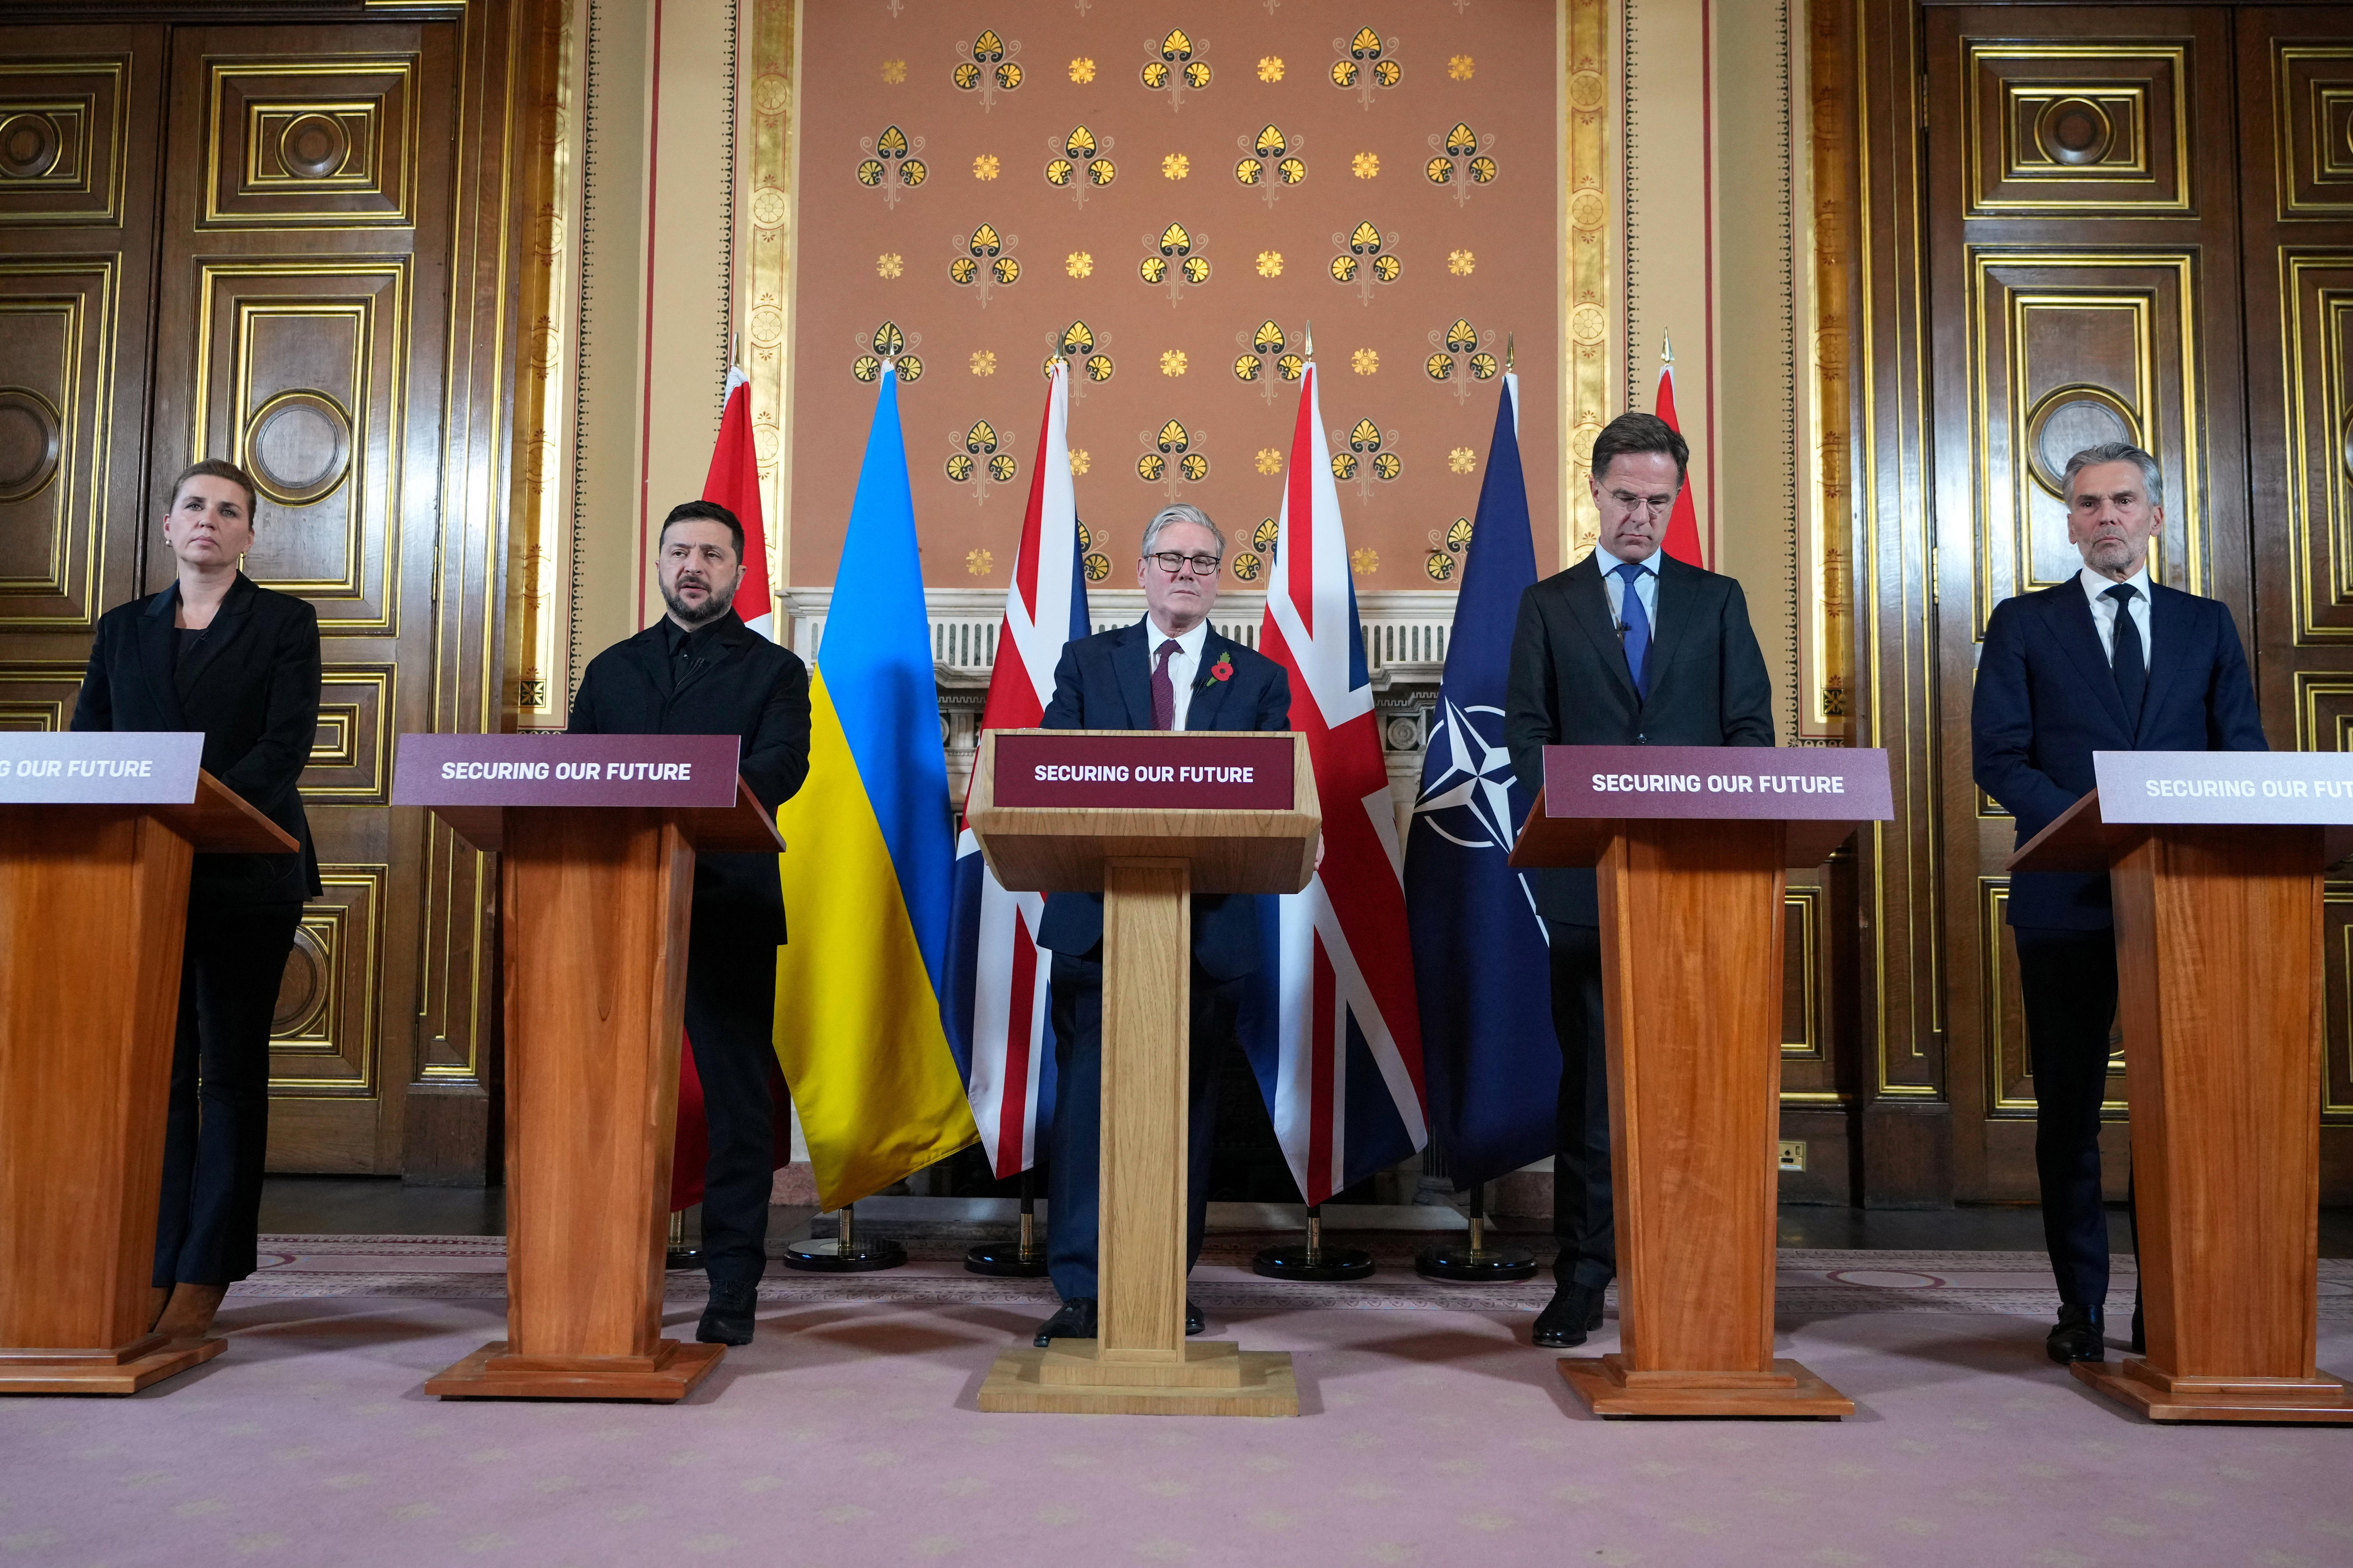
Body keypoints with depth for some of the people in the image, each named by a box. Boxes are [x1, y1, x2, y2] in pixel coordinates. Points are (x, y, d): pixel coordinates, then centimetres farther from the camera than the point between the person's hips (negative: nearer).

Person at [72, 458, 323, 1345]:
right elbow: (84, 743, 10)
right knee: (157, 1072, 5)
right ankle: (153, 1271, 9)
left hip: (245, 874, -3)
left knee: (231, 1071, 1)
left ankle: (205, 1277, 5)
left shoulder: (283, 623, 4)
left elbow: (287, 744, -8)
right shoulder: (124, 629, 16)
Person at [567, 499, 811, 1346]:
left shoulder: (775, 671, 8)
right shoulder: (613, 669, 19)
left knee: (737, 1096, 0)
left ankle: (733, 1288, 6)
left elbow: (781, 766, -10)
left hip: (729, 906, -3)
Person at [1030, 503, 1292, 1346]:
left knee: (1188, 1103, 6)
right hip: (1097, 912, 0)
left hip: (1209, 920, 1)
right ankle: (1080, 1289, 1)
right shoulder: (1087, 662, 12)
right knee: (1088, 1097, -4)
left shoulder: (1259, 680, 11)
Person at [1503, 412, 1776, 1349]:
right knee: (1591, 1078, 2)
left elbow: (1751, 728, 8)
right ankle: (1583, 1279, 9)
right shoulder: (1549, 605, 10)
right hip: (1588, 876, -1)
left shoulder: (1717, 600, 13)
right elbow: (1527, 737, 4)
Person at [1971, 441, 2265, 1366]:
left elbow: (2243, 756, 8)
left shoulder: (2207, 625, 14)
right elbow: (1997, 758, -2)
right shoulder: (2024, 624, 8)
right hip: (2067, 899, -1)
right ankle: (2082, 1307, 13)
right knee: (2069, 1107, 4)